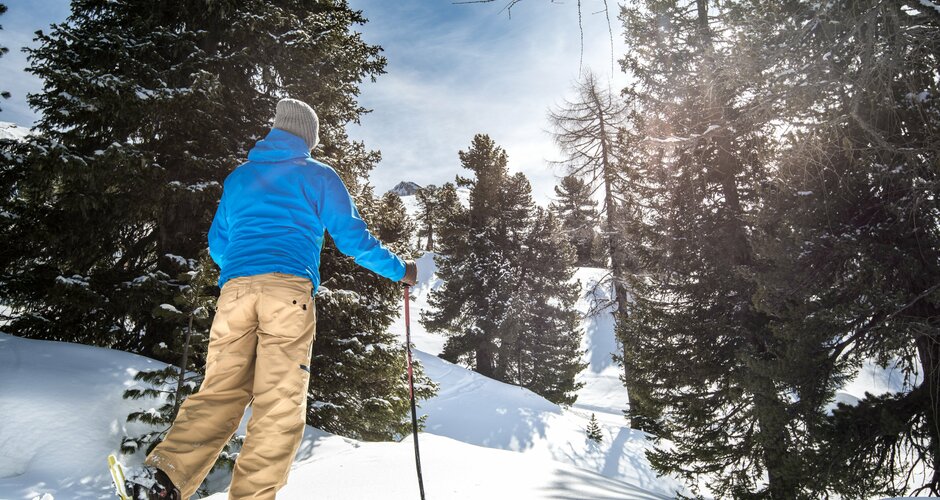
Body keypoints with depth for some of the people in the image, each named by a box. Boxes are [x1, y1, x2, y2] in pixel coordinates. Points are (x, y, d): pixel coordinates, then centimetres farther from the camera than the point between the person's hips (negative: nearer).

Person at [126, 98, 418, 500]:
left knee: (219, 394, 5)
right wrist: (399, 270, 21)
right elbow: (352, 238, 8)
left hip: (235, 289, 5)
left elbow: (217, 245, 30)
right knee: (280, 406, -4)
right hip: (289, 289, -4)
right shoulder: (319, 176, 13)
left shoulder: (239, 176, 25)